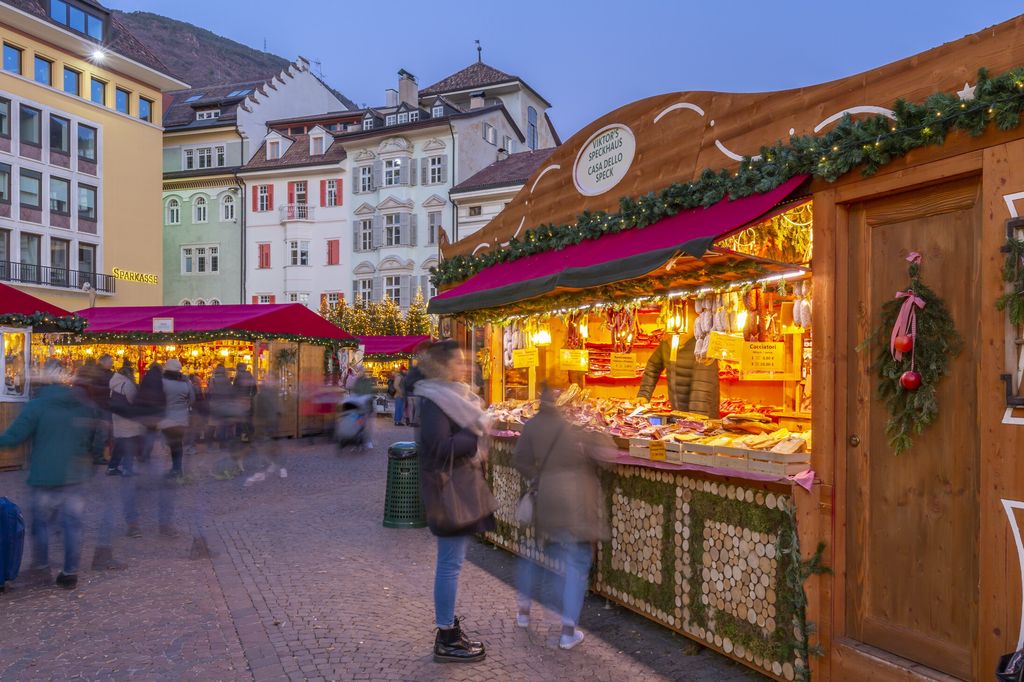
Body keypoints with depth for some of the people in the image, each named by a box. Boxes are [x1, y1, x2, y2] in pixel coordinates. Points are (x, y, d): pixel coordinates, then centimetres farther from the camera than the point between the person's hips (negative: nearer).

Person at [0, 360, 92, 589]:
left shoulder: (37, 405, -10)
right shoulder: (85, 404, 4)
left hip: (45, 477, -3)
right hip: (76, 476, 3)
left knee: (40, 522, 15)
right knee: (72, 523, 7)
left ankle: (41, 568, 23)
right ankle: (70, 573, 11)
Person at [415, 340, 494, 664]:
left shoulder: (451, 395, 13)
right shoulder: (434, 401, -17)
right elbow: (440, 448, -25)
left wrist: (475, 428, 3)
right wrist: (474, 433, -18)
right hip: (448, 491, -10)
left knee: (451, 561, 16)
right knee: (450, 562, -1)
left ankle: (449, 628, 28)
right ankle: (446, 640, 10)